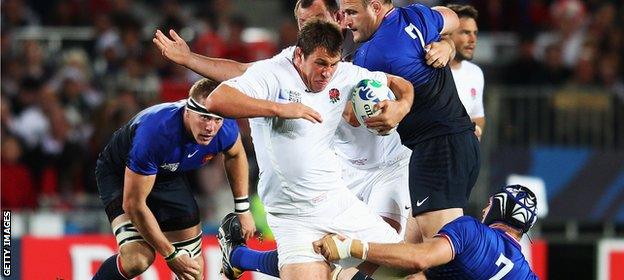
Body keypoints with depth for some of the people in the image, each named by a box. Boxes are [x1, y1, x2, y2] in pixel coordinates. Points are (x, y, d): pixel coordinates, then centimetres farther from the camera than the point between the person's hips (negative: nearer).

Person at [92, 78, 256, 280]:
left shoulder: (226, 128, -25)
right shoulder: (154, 132, -42)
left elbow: (235, 155, 4)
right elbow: (134, 204, -33)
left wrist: (242, 209, 2)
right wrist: (171, 255, -26)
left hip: (169, 176, 6)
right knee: (139, 257, -27)